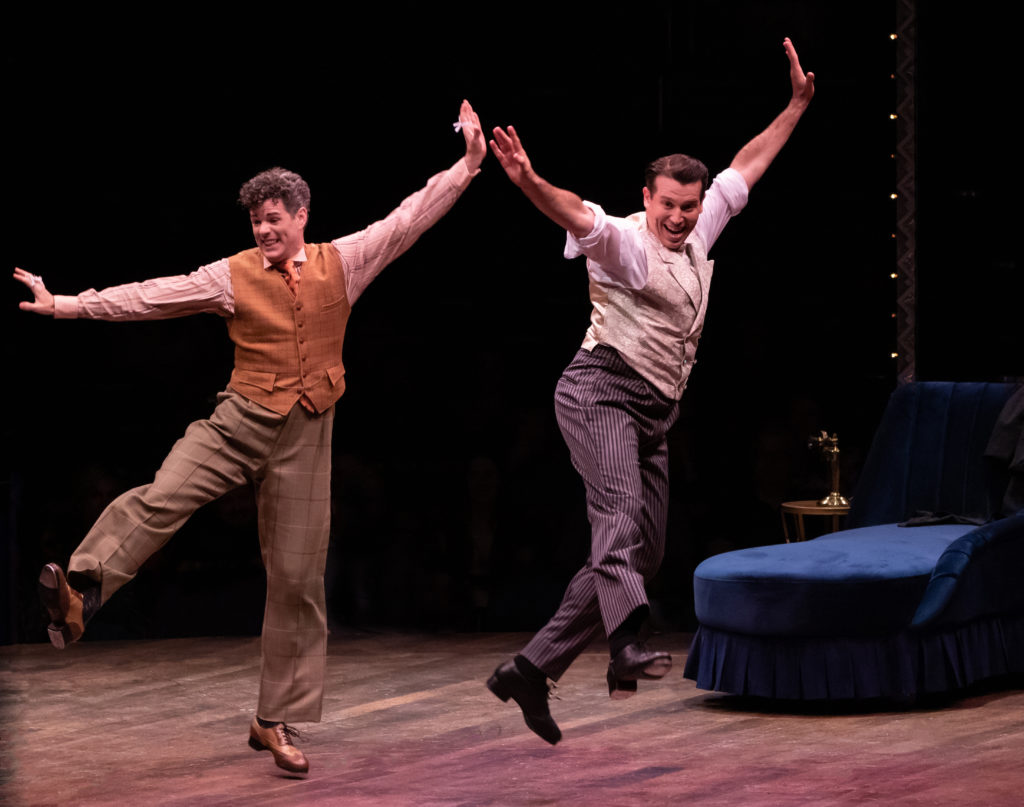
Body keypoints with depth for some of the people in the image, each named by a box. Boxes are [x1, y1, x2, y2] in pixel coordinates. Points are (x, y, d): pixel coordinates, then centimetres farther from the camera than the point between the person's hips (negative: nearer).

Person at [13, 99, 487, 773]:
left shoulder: (342, 263, 3)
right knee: (161, 498, -29)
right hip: (241, 421, -1)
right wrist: (62, 306, -7)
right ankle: (81, 596, -38)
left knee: (298, 580, 2)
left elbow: (411, 217, 3)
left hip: (306, 437, 1)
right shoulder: (234, 276, 0)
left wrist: (469, 163, -2)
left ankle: (277, 722, 10)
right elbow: (150, 296, -2)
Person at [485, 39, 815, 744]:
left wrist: (797, 104, 27)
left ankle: (531, 668, 7)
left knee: (642, 551, 4)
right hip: (602, 391, -8)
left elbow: (746, 167, 25)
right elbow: (576, 215, -28)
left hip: (654, 415, 8)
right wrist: (528, 180, -48)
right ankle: (630, 644, -55)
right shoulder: (626, 241, -8)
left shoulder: (698, 235, 15)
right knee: (621, 508, -31)